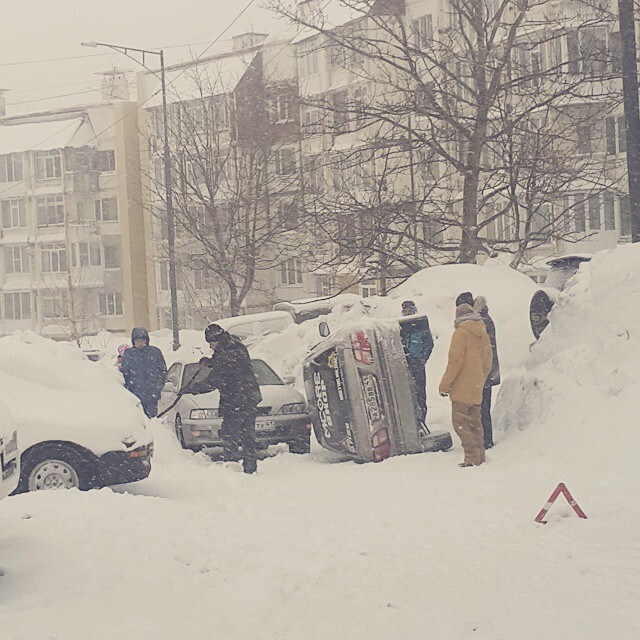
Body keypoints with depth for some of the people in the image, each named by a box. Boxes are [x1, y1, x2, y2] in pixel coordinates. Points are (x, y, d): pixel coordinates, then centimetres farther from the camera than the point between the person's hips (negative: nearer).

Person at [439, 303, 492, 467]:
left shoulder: (461, 333, -10)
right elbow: (487, 363, 18)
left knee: (460, 422, -6)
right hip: (477, 389, 8)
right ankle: (479, 455, 16)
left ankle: (472, 456, -13)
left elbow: (455, 361, -15)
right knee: (474, 421, 15)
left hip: (462, 389, -8)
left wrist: (445, 384, -10)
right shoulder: (483, 333, 13)